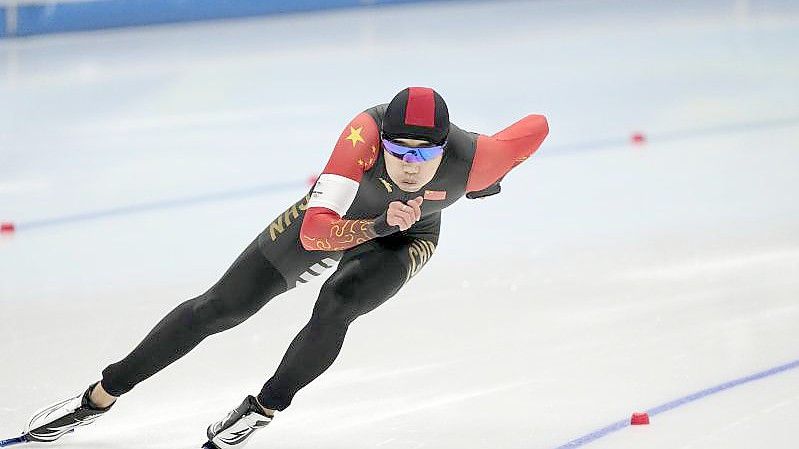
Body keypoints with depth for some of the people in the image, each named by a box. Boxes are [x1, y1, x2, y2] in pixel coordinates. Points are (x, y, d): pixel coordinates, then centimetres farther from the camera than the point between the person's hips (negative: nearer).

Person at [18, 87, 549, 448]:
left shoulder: (471, 160, -39)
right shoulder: (366, 133, -42)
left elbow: (537, 126, -18)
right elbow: (314, 230, -43)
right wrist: (379, 224, -54)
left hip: (405, 240, 0)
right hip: (334, 217, 0)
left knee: (335, 306, -30)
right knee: (219, 307, 0)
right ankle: (100, 396, 13)